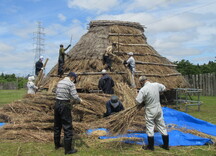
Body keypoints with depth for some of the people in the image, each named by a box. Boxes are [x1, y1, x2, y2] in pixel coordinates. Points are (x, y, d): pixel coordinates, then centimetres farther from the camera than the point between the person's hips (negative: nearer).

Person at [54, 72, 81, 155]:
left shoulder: (59, 82, 11)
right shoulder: (71, 84, -11)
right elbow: (75, 96, -15)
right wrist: (79, 101, 4)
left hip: (57, 104, 8)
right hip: (65, 106, -8)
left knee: (57, 125, 18)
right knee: (67, 127, -1)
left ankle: (57, 145, 32)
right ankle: (68, 149, 4)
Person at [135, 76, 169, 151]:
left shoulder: (143, 89, -19)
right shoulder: (156, 85, -3)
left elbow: (138, 101, -18)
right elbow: (163, 88, 17)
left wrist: (143, 102, 2)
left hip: (150, 111, -5)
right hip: (158, 109, 5)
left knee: (150, 128, 8)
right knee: (162, 127, 14)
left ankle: (151, 146, 18)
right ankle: (166, 145, 24)